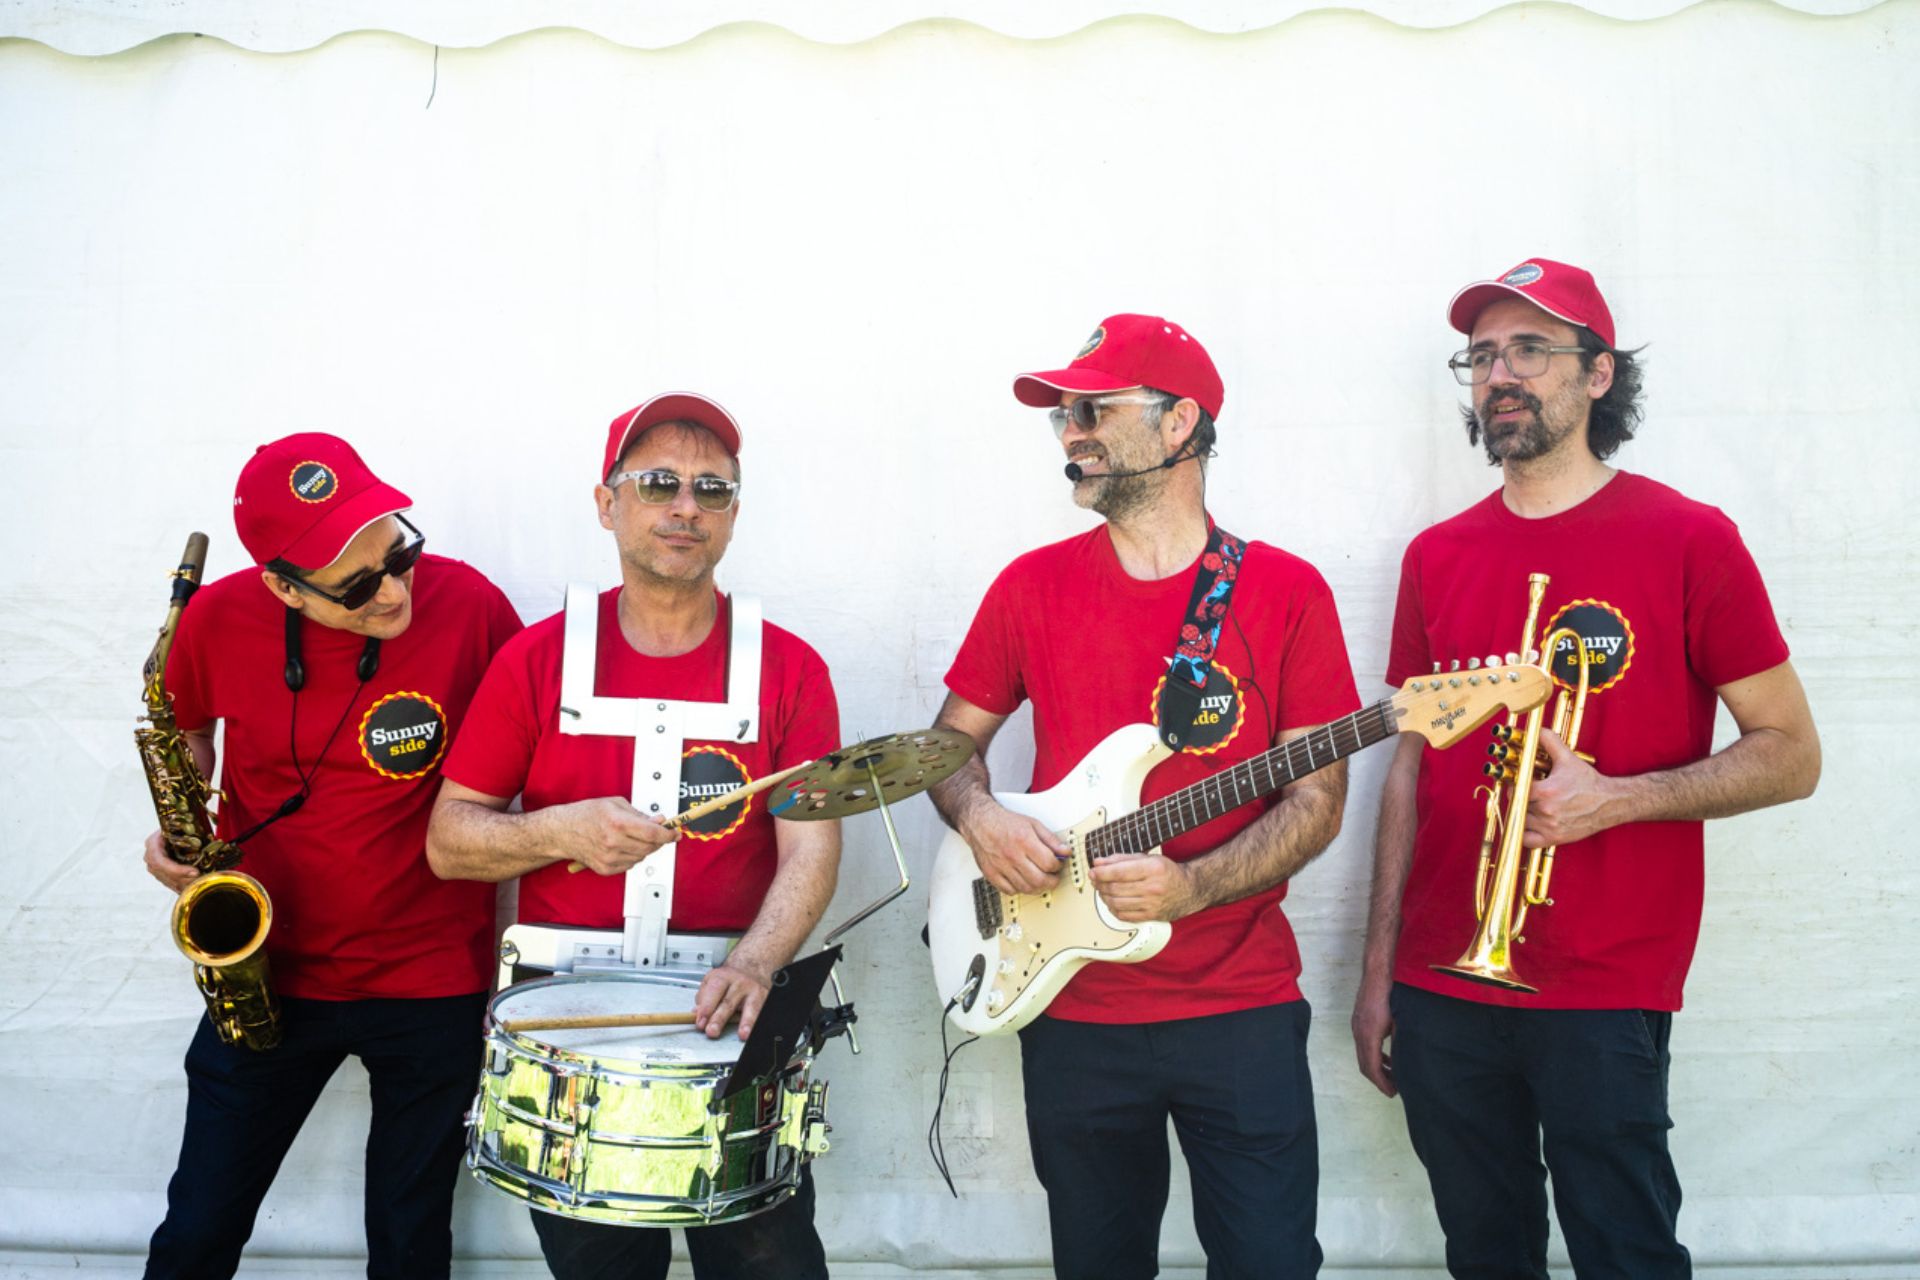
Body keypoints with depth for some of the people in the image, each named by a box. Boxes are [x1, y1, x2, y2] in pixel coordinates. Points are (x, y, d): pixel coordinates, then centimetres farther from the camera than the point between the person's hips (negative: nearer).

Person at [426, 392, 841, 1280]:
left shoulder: (788, 668, -1)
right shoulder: (538, 659, 0)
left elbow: (811, 845, -8)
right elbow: (448, 841, 2)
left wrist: (755, 962, -25)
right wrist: (562, 832, -16)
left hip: (728, 1021, 0)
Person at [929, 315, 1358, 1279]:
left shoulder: (1286, 592, -3)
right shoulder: (1033, 585, 4)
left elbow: (1318, 797, -5)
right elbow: (950, 741, 12)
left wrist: (1193, 886, -21)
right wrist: (978, 813, -10)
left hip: (1242, 1007, -2)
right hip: (1070, 1007, 2)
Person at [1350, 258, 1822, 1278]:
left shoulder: (1686, 540, -5)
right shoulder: (1437, 556, 8)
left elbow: (1791, 754, -2)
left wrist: (1616, 797, -19)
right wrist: (1378, 968, 9)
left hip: (1601, 1000, -4)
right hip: (1441, 990, 4)